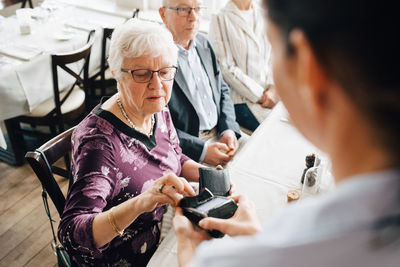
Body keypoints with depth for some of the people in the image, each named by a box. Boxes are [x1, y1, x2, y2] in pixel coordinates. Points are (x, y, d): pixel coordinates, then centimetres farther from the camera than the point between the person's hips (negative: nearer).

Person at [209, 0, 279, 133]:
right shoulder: (220, 19, -3)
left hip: (271, 92, 6)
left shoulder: (264, 14, 14)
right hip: (242, 100, -5)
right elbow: (227, 68, -9)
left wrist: (274, 87, -4)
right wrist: (261, 96, -10)